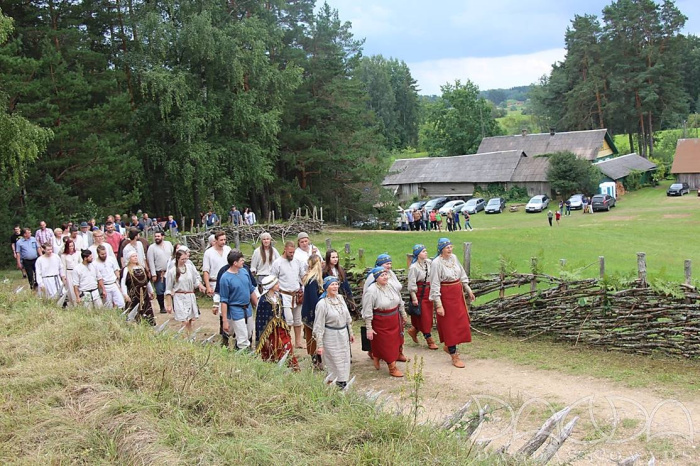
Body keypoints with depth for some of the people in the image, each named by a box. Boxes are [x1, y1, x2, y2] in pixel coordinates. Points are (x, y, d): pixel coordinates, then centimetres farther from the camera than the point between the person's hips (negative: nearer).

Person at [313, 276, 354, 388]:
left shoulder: (340, 298, 1)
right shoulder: (322, 304, -18)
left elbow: (347, 317, 14)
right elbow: (318, 326, -16)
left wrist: (350, 333, 18)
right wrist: (319, 345, -16)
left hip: (343, 334, 6)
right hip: (331, 336, -6)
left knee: (345, 361, 14)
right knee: (334, 362, 2)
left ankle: (343, 382, 28)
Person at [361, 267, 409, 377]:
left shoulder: (391, 286, -2)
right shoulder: (371, 291, -21)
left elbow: (399, 302, 13)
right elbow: (367, 312, -19)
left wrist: (403, 314, 19)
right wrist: (369, 328, -18)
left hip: (394, 321, 6)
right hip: (381, 323, -6)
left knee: (395, 341, 19)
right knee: (386, 345, 2)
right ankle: (392, 368, 12)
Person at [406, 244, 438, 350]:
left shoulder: (429, 262, 1)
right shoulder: (414, 267, -17)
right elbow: (412, 284, -15)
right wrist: (414, 298, -15)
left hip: (429, 292, 7)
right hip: (420, 293, -7)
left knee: (428, 315, 14)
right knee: (423, 316, 2)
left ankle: (413, 330, 34)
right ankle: (429, 340, 10)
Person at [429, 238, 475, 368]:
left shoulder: (453, 257, 1)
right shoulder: (436, 263, -19)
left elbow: (462, 275, 14)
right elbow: (435, 285, -19)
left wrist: (468, 290, 16)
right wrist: (438, 305, -21)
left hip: (458, 295, 7)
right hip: (446, 297, -7)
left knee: (461, 323, 16)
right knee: (450, 325, 2)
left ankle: (449, 346, 37)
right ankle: (454, 357, 11)